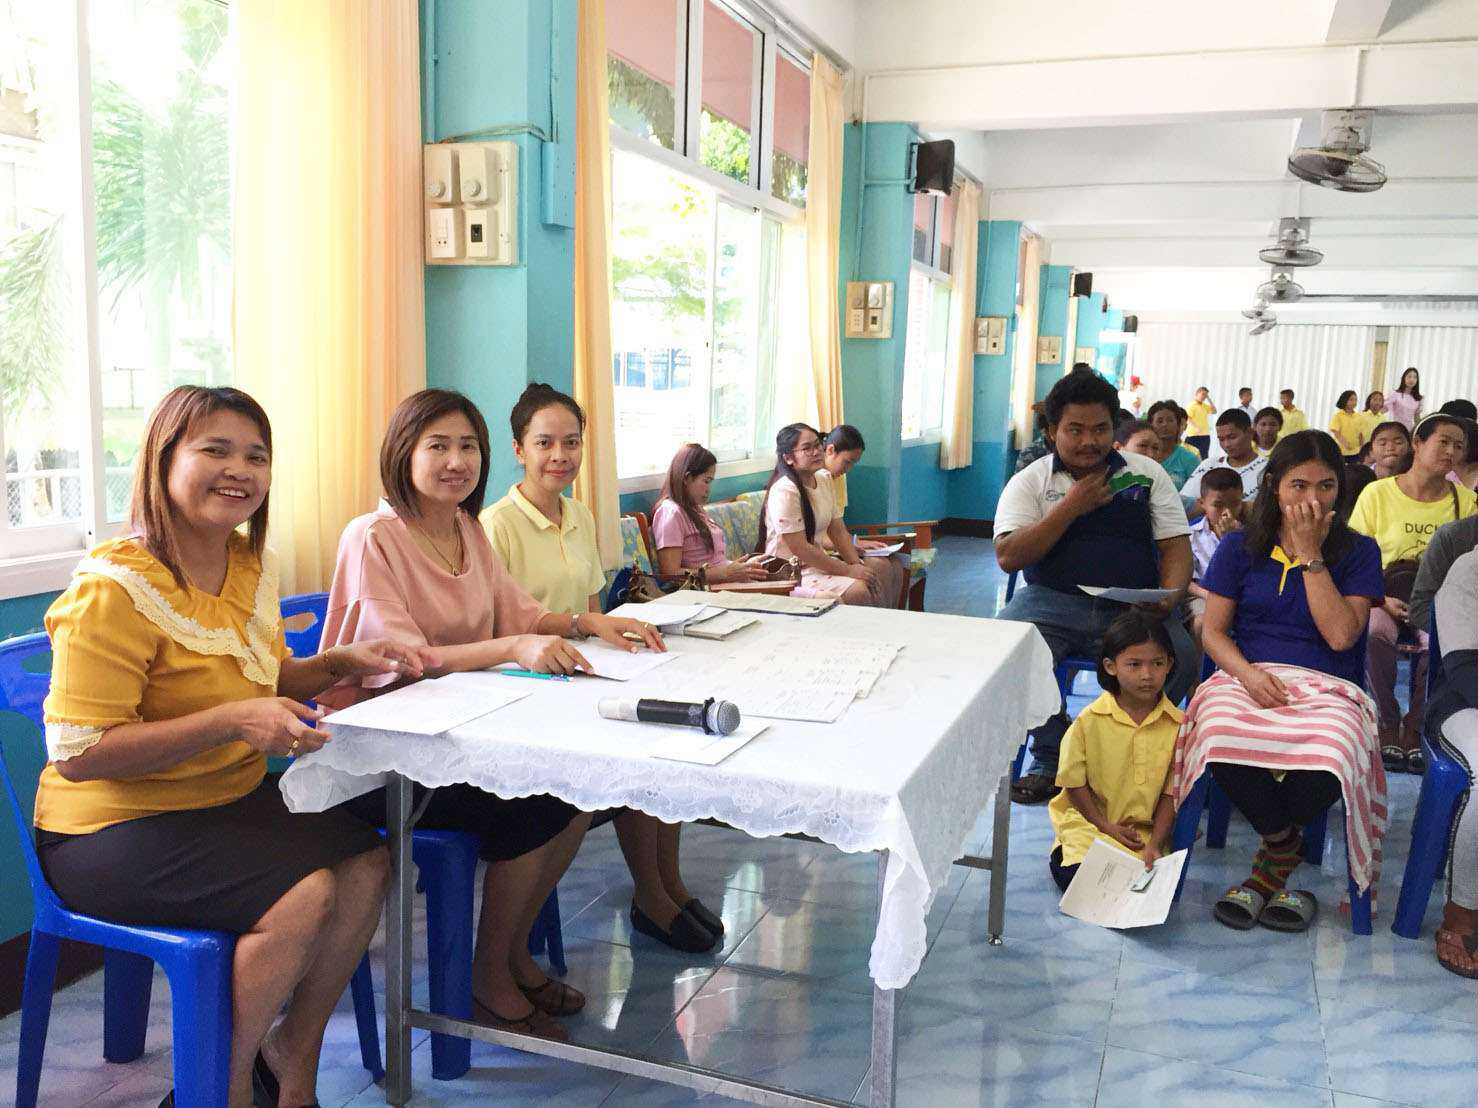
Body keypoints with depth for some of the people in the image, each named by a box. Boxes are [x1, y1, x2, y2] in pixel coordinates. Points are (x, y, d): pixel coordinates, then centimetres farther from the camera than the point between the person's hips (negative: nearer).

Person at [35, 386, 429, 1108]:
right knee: (303, 894, -26)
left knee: (367, 863, -11)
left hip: (232, 796, 8)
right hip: (117, 825, -8)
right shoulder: (115, 590, -22)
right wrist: (230, 722, -31)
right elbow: (76, 754, -24)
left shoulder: (253, 565, 3)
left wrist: (343, 663, -1)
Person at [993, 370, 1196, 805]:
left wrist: (1170, 596, -12)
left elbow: (1176, 545, 9)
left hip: (1133, 606, 1)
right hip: (1052, 601, -1)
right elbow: (1008, 557, -5)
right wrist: (1072, 506, -8)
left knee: (1181, 656, -29)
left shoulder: (1147, 474, 13)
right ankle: (1052, 759, -9)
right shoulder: (1030, 481, 8)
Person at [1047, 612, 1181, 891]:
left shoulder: (1177, 724, -3)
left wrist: (1155, 844, -10)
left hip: (1144, 829, 2)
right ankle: (1060, 854, 10)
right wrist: (1107, 827, -9)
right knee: (1078, 878, -25)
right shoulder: (1089, 721, -8)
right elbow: (1074, 782, -2)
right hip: (1089, 820, -2)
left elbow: (1171, 793, 0)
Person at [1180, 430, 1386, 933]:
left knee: (1329, 760, -38)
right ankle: (1285, 846, -6)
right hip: (1248, 676, 1)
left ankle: (1269, 864, -6)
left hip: (1325, 688, 0)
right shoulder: (1240, 546, 11)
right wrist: (1248, 673, -13)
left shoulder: (1357, 551, 9)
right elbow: (1213, 630, 7)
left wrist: (1310, 553, -6)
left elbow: (1341, 635, -6)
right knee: (1223, 742, -38)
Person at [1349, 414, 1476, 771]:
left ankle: (1414, 724, -11)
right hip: (1383, 598, -1)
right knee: (1374, 633, -35)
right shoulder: (1377, 493, -2)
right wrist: (1382, 601, -15)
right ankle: (1388, 723, -16)